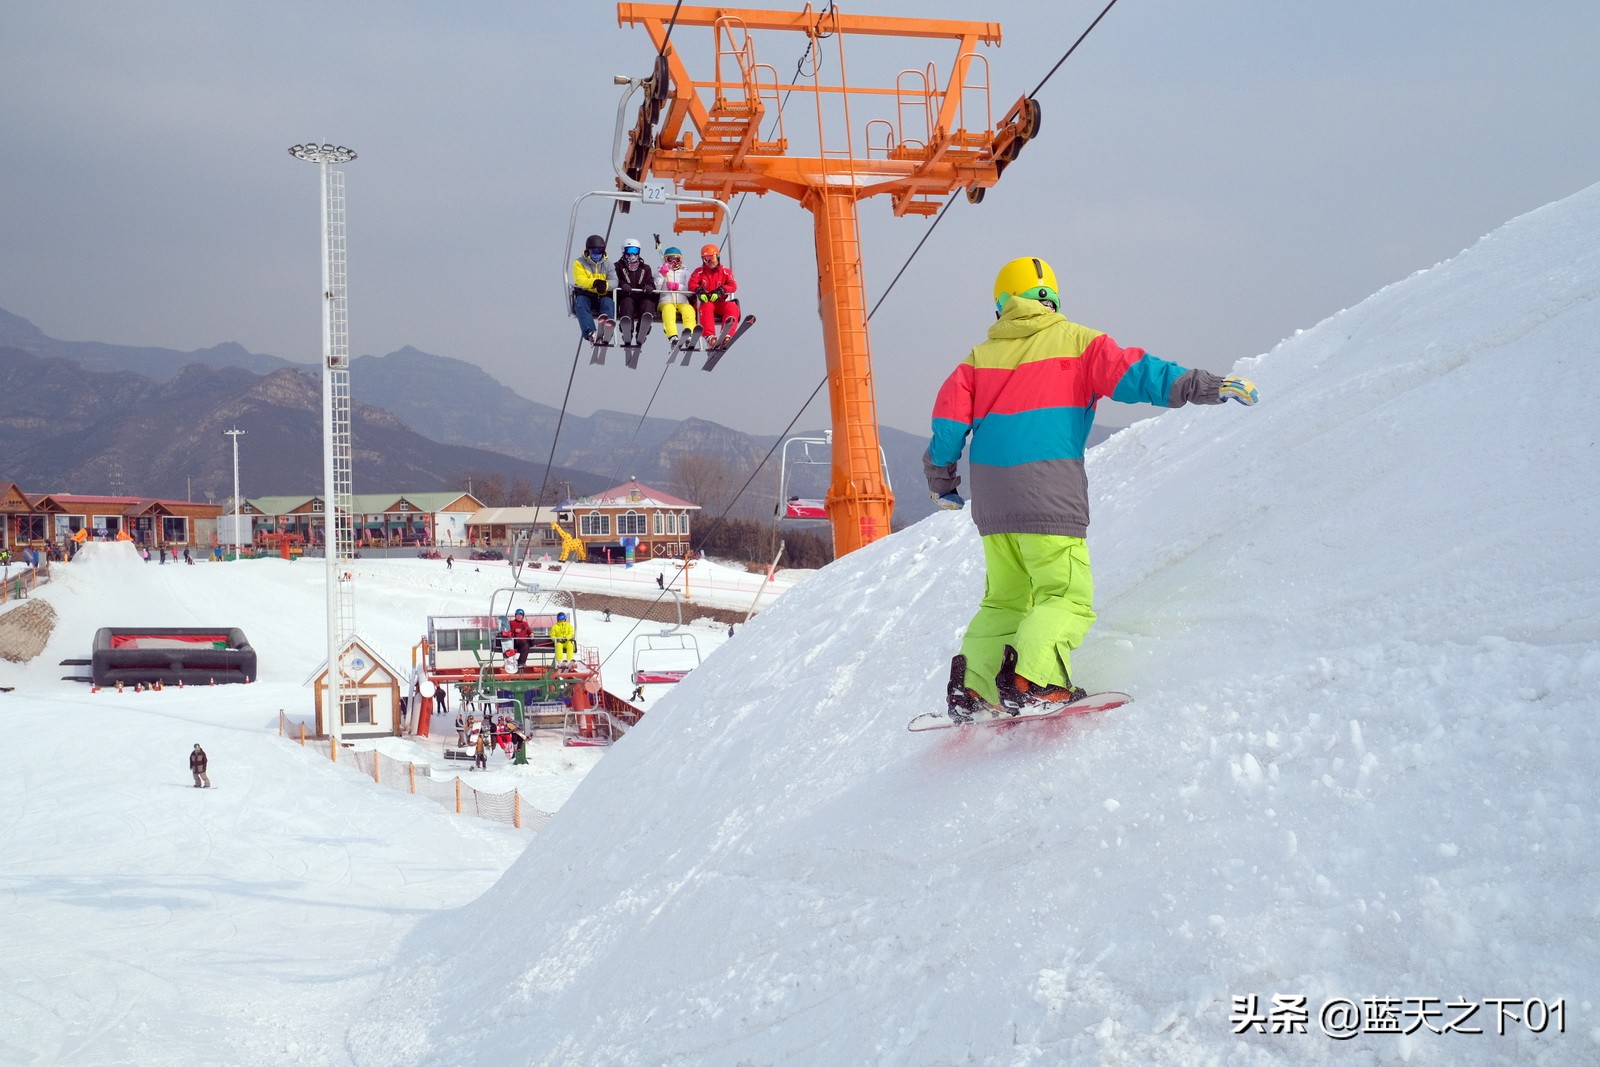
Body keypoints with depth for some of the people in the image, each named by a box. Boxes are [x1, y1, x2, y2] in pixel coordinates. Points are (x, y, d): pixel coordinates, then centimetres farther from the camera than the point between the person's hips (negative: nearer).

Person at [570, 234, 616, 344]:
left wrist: (605, 285, -29)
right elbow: (580, 280, -12)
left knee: (609, 303, -32)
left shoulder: (607, 264, 13)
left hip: (603, 295, 2)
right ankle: (590, 333, -53)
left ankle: (606, 321, -63)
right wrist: (594, 282, -34)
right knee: (581, 305, -34)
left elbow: (614, 281, -3)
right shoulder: (579, 263, 6)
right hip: (585, 294, -2)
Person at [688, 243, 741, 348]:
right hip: (706, 301, -1)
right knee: (707, 308, -37)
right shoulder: (699, 272, 12)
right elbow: (692, 284, -1)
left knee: (732, 308, -30)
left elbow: (733, 286, -2)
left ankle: (727, 335, -46)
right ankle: (710, 337, -51)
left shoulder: (725, 272, 12)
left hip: (721, 302, 1)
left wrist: (720, 290, -21)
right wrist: (699, 290, -25)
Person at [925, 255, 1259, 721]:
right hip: (1047, 491, -6)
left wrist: (941, 481, 24)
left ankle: (972, 688, 5)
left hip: (991, 498, 6)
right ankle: (1030, 681, -27)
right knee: (1068, 596, -6)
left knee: (1005, 598, 16)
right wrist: (1204, 386, -8)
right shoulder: (1074, 341, 6)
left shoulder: (980, 356, 17)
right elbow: (1131, 372, -6)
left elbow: (949, 422, 11)